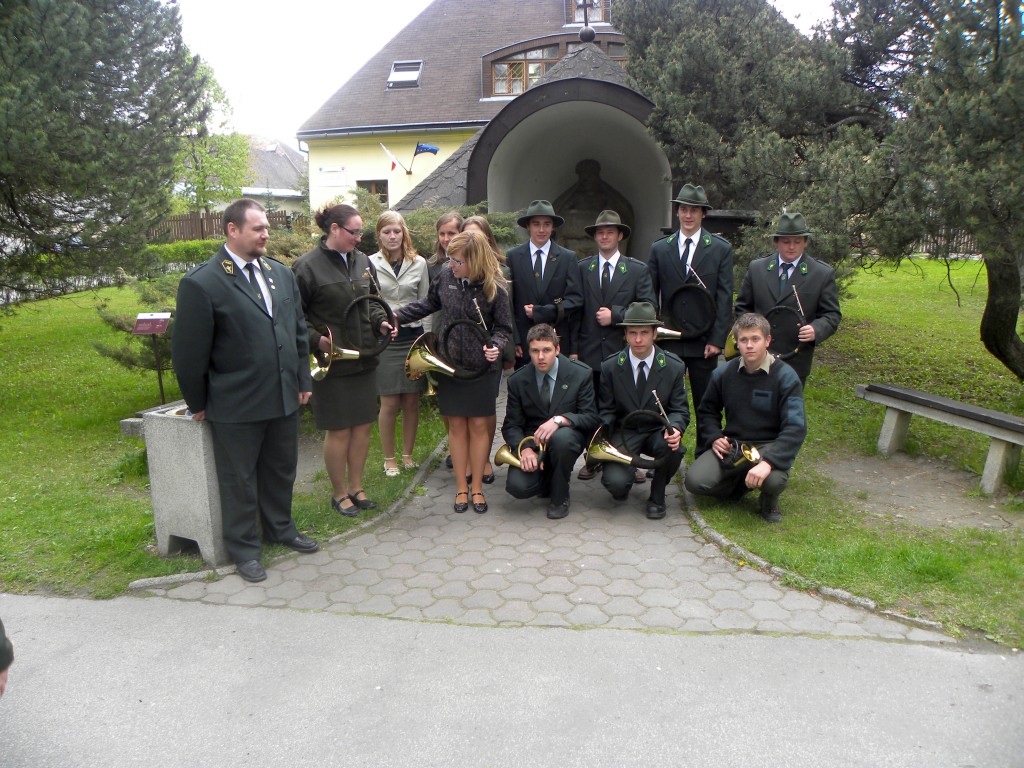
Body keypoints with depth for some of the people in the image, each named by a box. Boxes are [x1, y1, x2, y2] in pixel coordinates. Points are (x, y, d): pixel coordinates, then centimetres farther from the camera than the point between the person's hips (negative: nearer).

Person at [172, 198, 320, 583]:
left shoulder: (282, 273, 8)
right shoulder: (202, 283, -13)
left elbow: (298, 331, 14)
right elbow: (188, 351, -9)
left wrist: (303, 381, 12)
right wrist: (198, 404, -3)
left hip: (284, 397, 6)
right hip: (236, 406, -6)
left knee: (281, 471, 20)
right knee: (240, 479, 10)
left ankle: (280, 528, 40)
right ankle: (244, 548, 26)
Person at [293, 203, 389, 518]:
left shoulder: (362, 261, 7)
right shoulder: (308, 266, -10)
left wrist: (381, 320, -1)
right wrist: (316, 340, -20)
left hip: (364, 358, 6)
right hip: (332, 360, -6)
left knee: (363, 425, 12)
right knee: (339, 431, 4)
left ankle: (356, 487, 28)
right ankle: (339, 493, 22)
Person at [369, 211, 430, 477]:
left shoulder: (419, 263, 5)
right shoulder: (370, 264, -2)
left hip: (413, 336, 2)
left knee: (412, 401, 8)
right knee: (390, 403, 3)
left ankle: (407, 454, 23)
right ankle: (389, 458, 18)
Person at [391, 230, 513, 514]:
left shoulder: (494, 289, -14)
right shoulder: (446, 276, -5)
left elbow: (504, 327, -4)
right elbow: (429, 303, 13)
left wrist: (495, 345, -25)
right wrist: (396, 317, 7)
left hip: (482, 366, -2)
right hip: (449, 362, 3)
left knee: (478, 425, 6)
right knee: (457, 426, 8)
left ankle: (477, 487, 20)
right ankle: (461, 488, 19)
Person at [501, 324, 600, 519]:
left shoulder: (581, 374, -8)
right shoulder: (517, 380, -3)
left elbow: (591, 418, -12)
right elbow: (511, 425, -2)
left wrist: (559, 419, -32)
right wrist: (525, 449, -24)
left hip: (568, 435, -1)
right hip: (532, 440, 2)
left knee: (561, 436, -38)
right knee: (517, 486, -25)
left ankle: (560, 496, -10)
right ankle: (548, 479, 15)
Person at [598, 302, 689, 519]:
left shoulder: (674, 367, -6)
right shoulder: (610, 367, -5)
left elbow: (679, 410, -2)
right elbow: (606, 410, 1)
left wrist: (675, 428, -26)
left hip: (658, 431, 1)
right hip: (624, 433, -1)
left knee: (673, 448, -35)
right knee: (615, 483, -26)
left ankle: (657, 496, -4)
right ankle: (623, 480, 16)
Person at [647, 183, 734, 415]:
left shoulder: (721, 248, 3)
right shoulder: (659, 249, 8)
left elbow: (725, 297, -1)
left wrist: (717, 340, -8)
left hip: (704, 343, -1)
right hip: (668, 342, 1)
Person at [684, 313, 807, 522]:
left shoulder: (785, 377, -12)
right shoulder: (723, 373, 0)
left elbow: (795, 428, -20)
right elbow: (707, 411, 15)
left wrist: (768, 462, -33)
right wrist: (714, 438, -5)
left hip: (769, 446, -3)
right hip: (731, 444, 3)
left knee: (774, 480, -36)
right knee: (694, 481, -20)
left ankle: (768, 500, 5)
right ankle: (739, 485, 13)